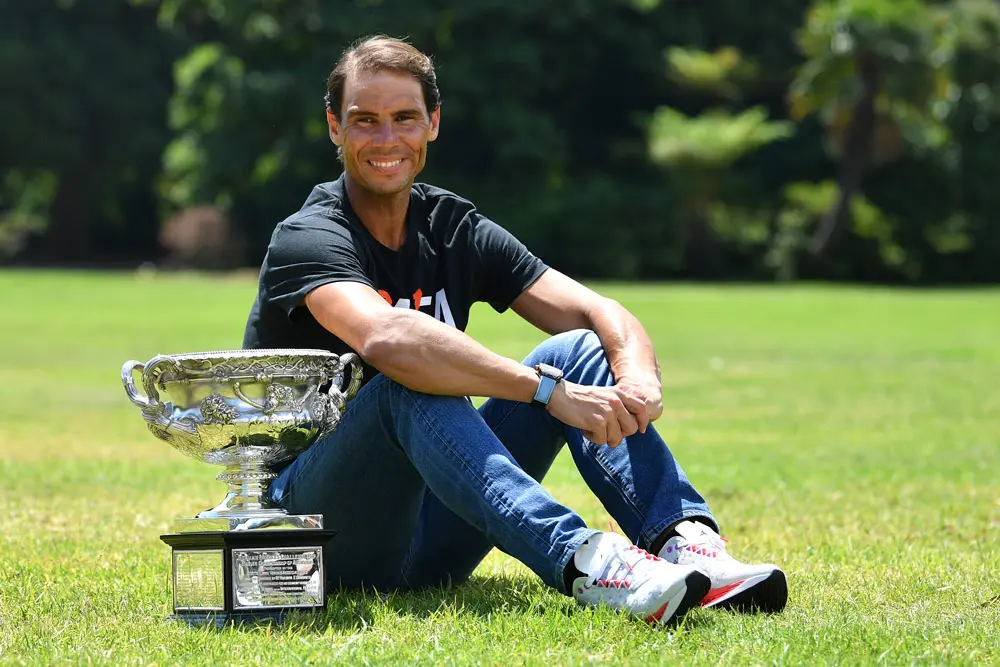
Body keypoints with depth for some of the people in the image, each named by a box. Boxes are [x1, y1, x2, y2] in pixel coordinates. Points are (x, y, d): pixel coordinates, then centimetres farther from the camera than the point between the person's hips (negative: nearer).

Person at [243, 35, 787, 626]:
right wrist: (551, 390, -38)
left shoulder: (454, 228, 7)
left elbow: (599, 313, -3)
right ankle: (580, 561, -53)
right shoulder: (308, 239, -12)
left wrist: (639, 378, -26)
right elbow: (386, 339, -35)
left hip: (429, 543, 6)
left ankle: (686, 541, -30)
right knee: (411, 387, -34)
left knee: (582, 350, -7)